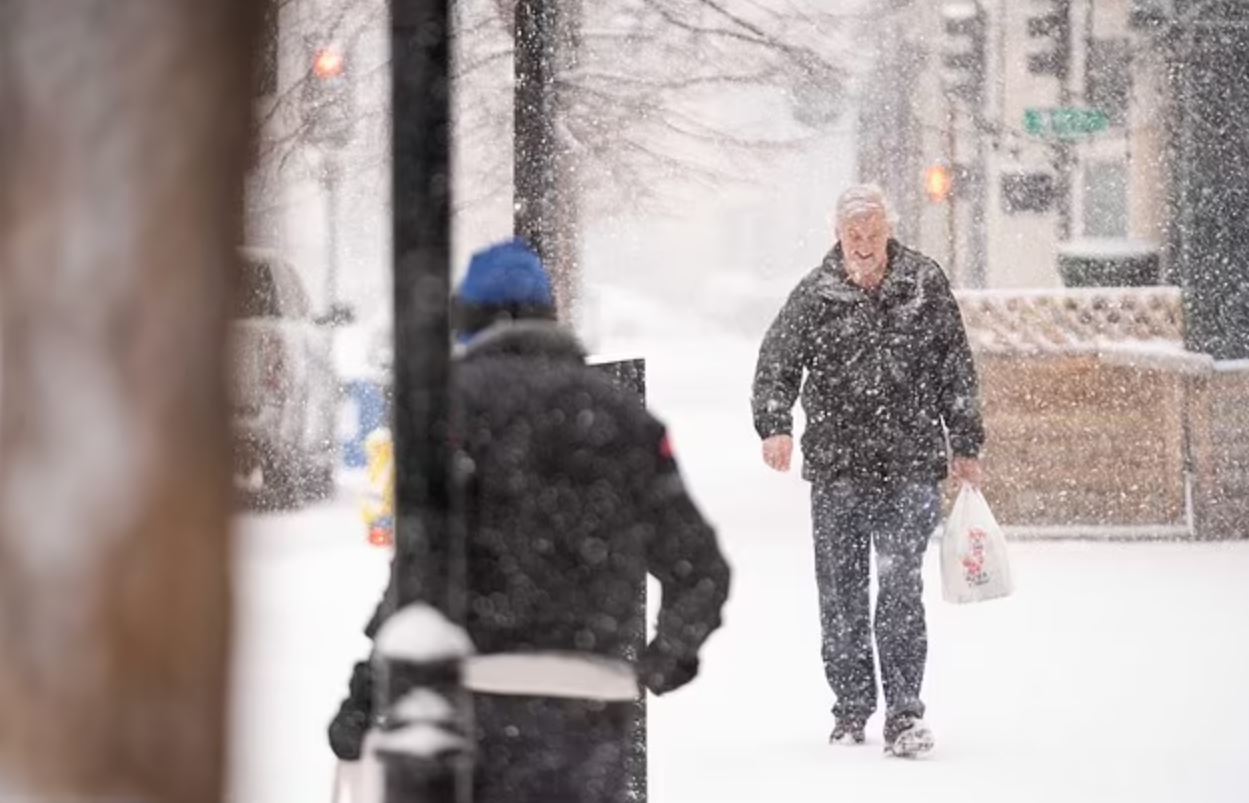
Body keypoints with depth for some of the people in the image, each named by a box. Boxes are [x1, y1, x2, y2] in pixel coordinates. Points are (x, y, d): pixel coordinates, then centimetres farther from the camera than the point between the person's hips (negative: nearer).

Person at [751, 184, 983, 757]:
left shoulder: (925, 285, 4)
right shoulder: (815, 295, 2)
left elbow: (956, 371, 10)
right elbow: (777, 365, 5)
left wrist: (965, 446, 11)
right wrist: (774, 426, -12)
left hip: (910, 466, -1)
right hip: (837, 468, 1)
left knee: (901, 591, -10)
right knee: (840, 593, 6)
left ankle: (904, 713, -10)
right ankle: (851, 708, 19)